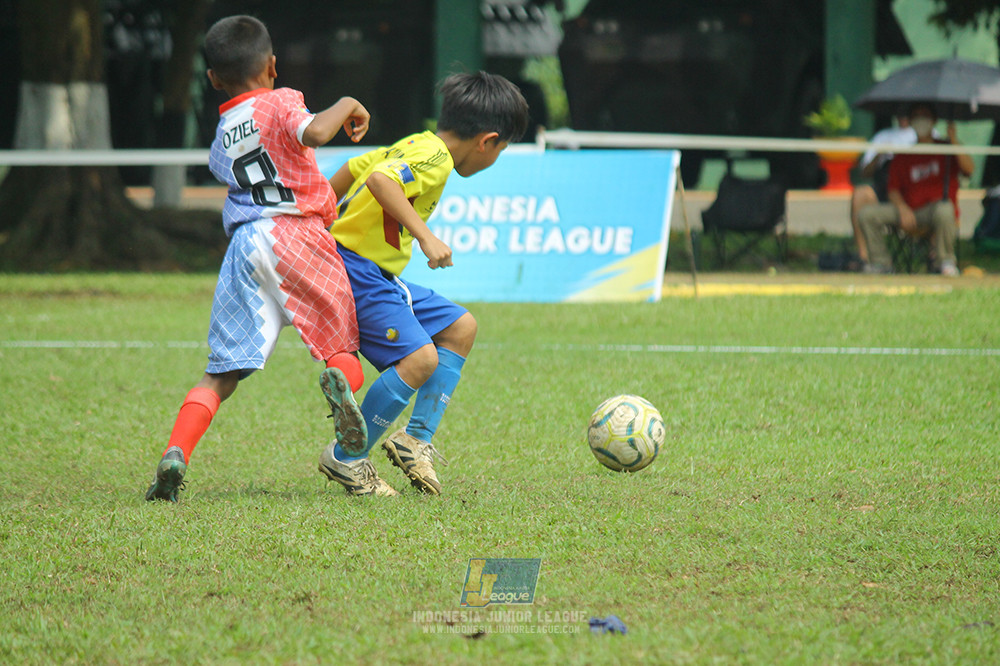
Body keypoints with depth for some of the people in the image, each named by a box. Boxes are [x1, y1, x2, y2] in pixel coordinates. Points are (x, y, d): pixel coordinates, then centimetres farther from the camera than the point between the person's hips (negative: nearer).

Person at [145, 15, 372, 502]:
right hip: (295, 232, -3)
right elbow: (314, 134, -16)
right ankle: (342, 379, -29)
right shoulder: (280, 102, 3)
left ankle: (175, 453, -16)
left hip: (243, 245, 3)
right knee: (342, 346, 7)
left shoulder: (220, 139, 21)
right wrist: (346, 107, 2)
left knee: (221, 371, 4)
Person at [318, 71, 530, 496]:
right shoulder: (433, 158, -16)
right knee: (420, 358, -21)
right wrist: (426, 237, -37)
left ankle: (417, 437, 8)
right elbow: (380, 179, -34)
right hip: (356, 272, -11)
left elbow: (351, 169, 24)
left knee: (459, 328, 14)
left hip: (378, 277, 11)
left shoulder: (415, 147, 15)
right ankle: (345, 459, -9)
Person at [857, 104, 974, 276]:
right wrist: (903, 209, -12)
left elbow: (968, 170, -12)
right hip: (909, 213, 3)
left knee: (944, 210, -41)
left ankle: (946, 261, -21)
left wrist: (954, 140, -20)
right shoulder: (902, 156, 14)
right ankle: (881, 262, -7)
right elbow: (893, 190, 9)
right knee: (866, 214, -15)